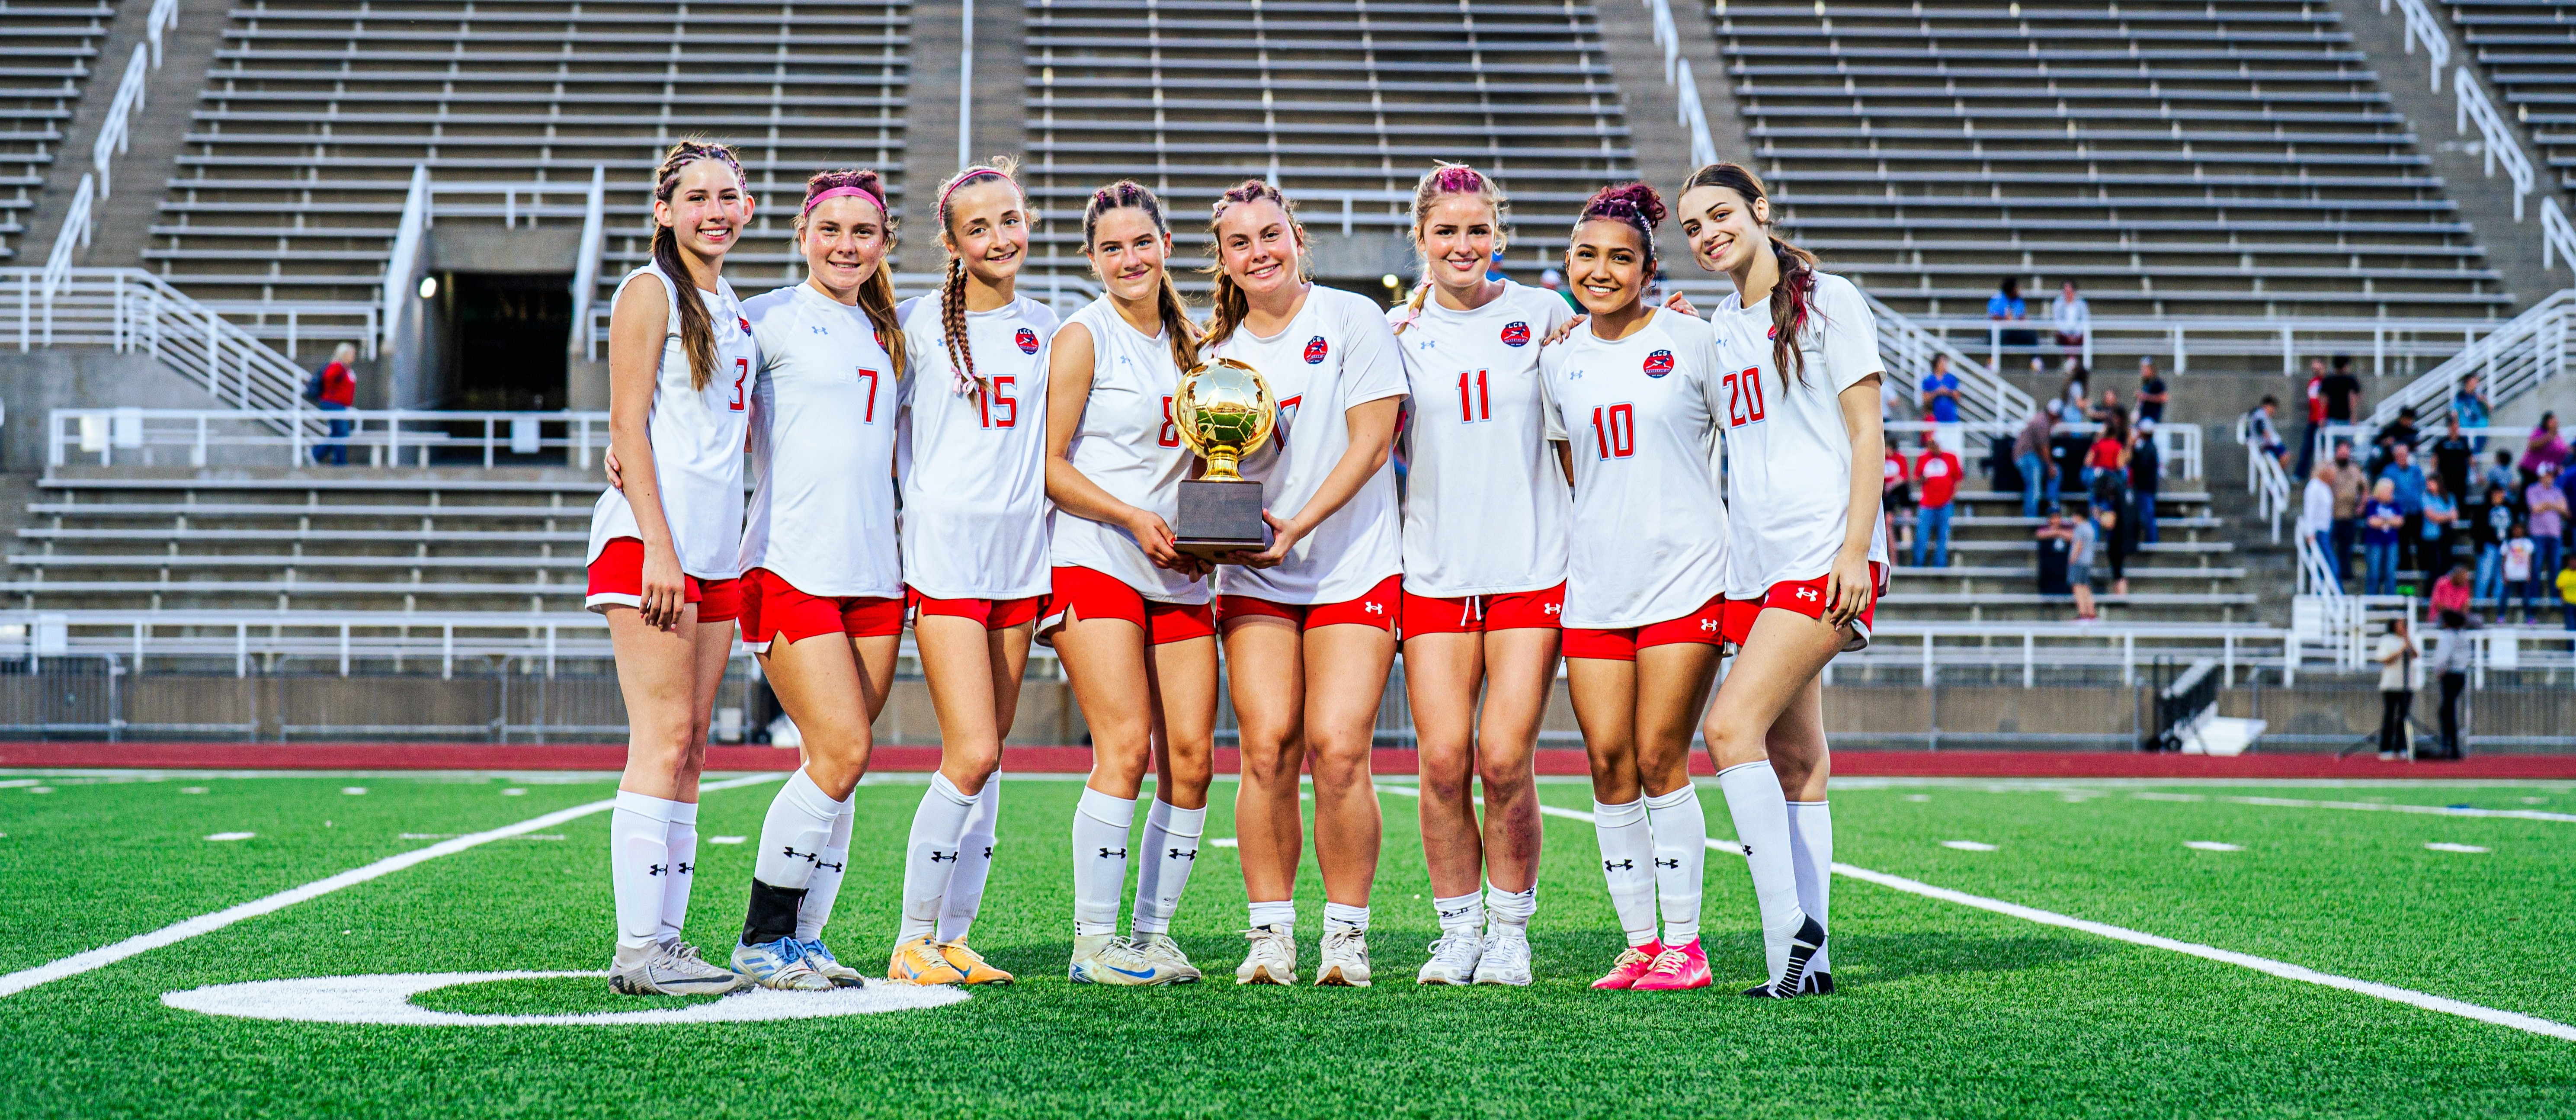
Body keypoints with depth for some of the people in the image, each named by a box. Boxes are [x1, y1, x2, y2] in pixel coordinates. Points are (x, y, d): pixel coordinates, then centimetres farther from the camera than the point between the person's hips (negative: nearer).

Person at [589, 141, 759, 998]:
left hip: (715, 549, 8)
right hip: (648, 541, -8)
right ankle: (638, 948, -11)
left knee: (689, 749, 6)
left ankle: (665, 940, 8)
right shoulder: (649, 293, -2)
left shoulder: (734, 310, 20)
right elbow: (627, 425, -9)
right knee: (663, 741, -12)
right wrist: (657, 546, -17)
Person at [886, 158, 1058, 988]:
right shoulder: (919, 324, 0)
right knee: (972, 754, -12)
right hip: (943, 552, -5)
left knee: (986, 759, 5)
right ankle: (913, 940, -2)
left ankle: (954, 936, 12)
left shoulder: (1046, 330, 12)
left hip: (1021, 553, 5)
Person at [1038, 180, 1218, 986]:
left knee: (1192, 756, -1)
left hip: (1179, 572, 6)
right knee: (1126, 749, -14)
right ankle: (1093, 943, -7)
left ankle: (1153, 934, 9)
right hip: (1094, 560, -6)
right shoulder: (1083, 337, -2)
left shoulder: (1189, 342, 16)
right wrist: (1134, 519, -15)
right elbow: (1050, 465, -6)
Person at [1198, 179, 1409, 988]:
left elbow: (1370, 442, -6)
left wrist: (1299, 526, -14)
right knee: (1267, 749, -9)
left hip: (1353, 569, -3)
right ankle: (1270, 932, 0)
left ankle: (1347, 932, -1)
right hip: (1253, 578, 3)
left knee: (1338, 751, -14)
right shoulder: (1218, 352, 14)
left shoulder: (1351, 319, 2)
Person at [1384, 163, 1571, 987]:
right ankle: (1458, 930, 11)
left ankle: (1510, 929, 9)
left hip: (1532, 567, -1)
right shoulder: (1398, 331, 7)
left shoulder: (1542, 315, 5)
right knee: (1443, 759, -6)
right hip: (1435, 570, 1)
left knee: (1504, 759, -8)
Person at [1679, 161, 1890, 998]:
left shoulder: (1829, 301, -2)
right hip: (1755, 566, 7)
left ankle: (1788, 935, -17)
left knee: (1732, 727, -19)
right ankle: (1809, 958, 7)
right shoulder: (1717, 328, 17)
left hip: (1823, 558, -7)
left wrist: (1855, 550, -15)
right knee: (1793, 759, 6)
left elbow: (1866, 433, -7)